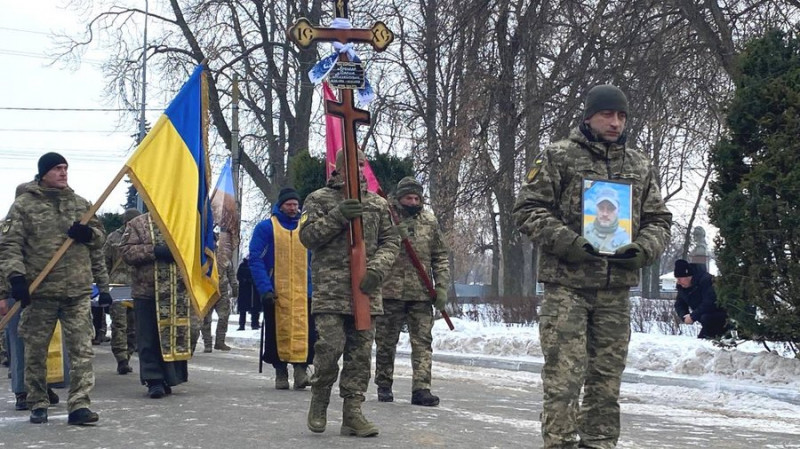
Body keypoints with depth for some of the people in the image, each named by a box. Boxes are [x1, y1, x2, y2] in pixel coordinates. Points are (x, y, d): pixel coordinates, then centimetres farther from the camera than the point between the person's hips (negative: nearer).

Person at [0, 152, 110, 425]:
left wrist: (88, 233, -4)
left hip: (78, 291, 3)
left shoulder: (80, 204, 14)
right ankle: (38, 405, 18)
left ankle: (79, 405, -3)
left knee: (82, 349, -4)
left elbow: (100, 239, 20)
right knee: (35, 351, 6)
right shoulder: (24, 205, 2)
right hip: (39, 292, -2)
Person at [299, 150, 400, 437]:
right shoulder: (319, 199, 7)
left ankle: (352, 413, 7)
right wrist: (337, 216, -14)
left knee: (361, 352, 2)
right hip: (330, 288, -3)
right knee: (330, 346, -12)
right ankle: (319, 401, 12)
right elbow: (307, 235, -2)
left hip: (366, 289, 4)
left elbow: (390, 241, 12)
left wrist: (377, 268, -6)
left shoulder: (377, 203, 15)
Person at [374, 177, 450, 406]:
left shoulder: (429, 221, 9)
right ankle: (384, 386, 21)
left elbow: (440, 257, 11)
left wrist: (442, 286, 3)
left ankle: (421, 388, -2)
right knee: (386, 342, 8)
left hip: (422, 294, 3)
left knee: (423, 341, -3)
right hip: (390, 292, -2)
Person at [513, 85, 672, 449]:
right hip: (566, 285, -4)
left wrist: (643, 249, -3)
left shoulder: (640, 166, 15)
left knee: (607, 379, 9)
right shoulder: (558, 157, 1)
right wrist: (568, 244, -15)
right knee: (564, 377, -8)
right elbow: (528, 210, -2)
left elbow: (658, 220, 19)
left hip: (617, 288, 5)